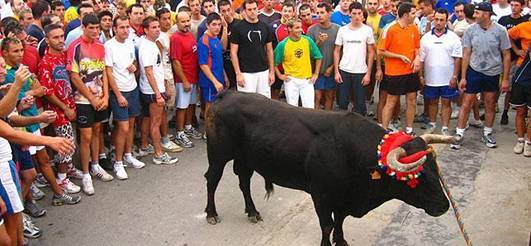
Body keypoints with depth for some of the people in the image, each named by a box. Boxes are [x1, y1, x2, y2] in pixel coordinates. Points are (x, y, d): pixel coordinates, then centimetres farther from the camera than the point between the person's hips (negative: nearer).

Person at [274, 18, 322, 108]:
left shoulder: (308, 41, -1)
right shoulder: (282, 45, -6)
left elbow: (318, 57, 8)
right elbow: (274, 62, 3)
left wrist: (316, 74, 6)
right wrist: (280, 75, 0)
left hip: (307, 80, 1)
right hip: (291, 80, -1)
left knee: (309, 108, 2)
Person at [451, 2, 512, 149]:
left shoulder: (500, 31, -9)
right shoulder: (471, 30, -6)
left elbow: (506, 55, -3)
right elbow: (466, 54, -1)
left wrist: (505, 79, -5)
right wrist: (463, 77, -2)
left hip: (493, 73, 0)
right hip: (474, 71, 0)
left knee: (490, 105, 11)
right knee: (466, 104, 0)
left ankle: (487, 134, 28)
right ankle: (459, 135, 8)